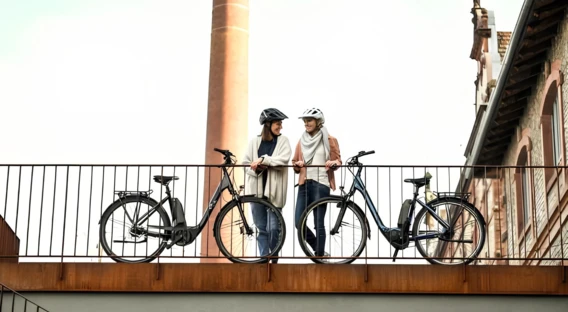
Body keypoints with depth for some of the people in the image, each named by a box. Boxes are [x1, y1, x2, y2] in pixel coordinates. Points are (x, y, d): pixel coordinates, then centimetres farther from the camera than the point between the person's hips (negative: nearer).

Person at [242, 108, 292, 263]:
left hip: (274, 190, -2)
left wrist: (263, 160, -19)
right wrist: (256, 168, -11)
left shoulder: (283, 141, 3)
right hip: (257, 189, 2)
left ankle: (274, 258, 15)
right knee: (261, 228, 4)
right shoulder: (255, 141, 7)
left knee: (273, 228, -4)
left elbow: (283, 160, -12)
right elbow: (246, 163, 8)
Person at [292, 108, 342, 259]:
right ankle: (319, 250, 18)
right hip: (304, 184, 5)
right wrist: (297, 165, -4)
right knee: (299, 222, -2)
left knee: (319, 223, -5)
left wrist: (333, 163, -18)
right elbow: (295, 162, 18)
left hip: (321, 184, -5)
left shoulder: (329, 140, 3)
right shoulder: (302, 141, 16)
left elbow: (337, 160, 4)